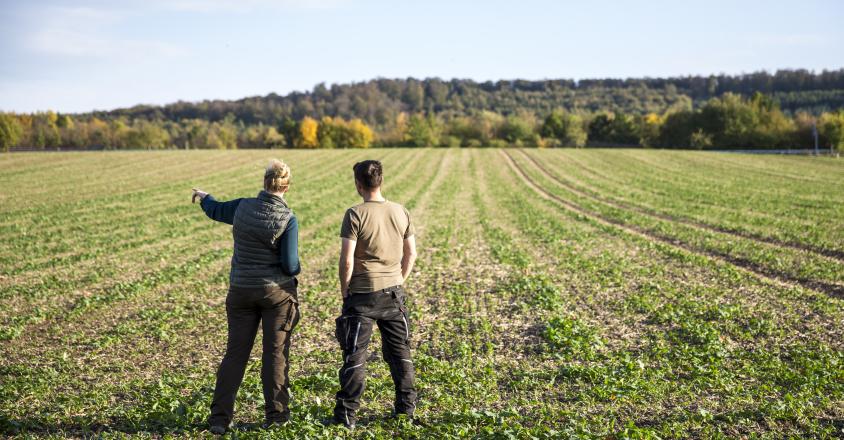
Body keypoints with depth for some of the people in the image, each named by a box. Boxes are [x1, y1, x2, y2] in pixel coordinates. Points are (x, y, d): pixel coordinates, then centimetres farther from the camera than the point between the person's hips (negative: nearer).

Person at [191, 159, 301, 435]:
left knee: (235, 353, 9)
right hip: (277, 291, -3)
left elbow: (215, 210, 16)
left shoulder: (243, 207, -5)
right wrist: (295, 270, 9)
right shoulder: (288, 219, -15)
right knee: (275, 353, 8)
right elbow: (290, 265, -16)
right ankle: (275, 414, 14)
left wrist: (203, 197, 39)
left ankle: (220, 418, 10)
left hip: (241, 291, 3)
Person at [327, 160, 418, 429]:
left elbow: (346, 260, -16)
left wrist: (344, 291, -2)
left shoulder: (355, 215, -13)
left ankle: (346, 415, 6)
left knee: (354, 356, 2)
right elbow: (411, 254, 7)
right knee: (399, 351, 15)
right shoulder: (401, 212, 2)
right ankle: (406, 409, 23)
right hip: (394, 293, 5)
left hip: (362, 295, -4)